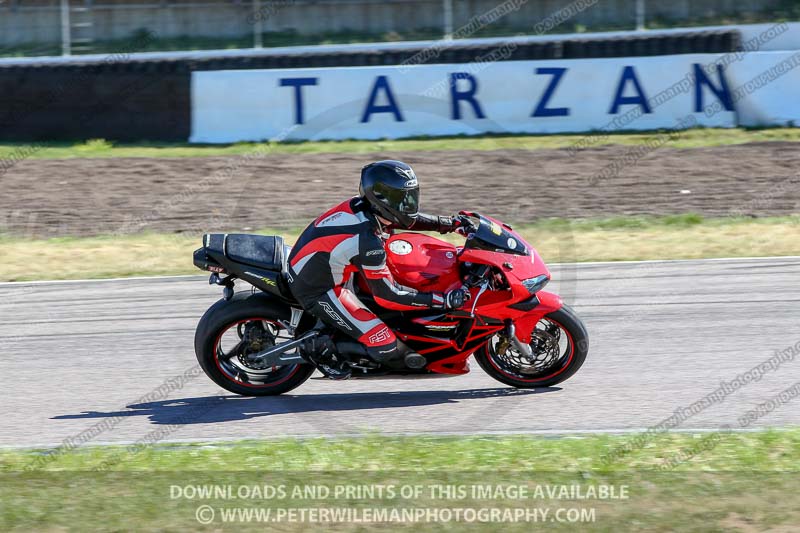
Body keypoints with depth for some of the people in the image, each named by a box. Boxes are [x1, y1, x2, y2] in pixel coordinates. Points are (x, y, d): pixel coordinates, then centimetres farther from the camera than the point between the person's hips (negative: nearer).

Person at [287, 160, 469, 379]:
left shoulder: (358, 206, -7)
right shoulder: (368, 241, -31)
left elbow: (402, 219, 14)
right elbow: (387, 295, -24)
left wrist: (451, 223, 10)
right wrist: (444, 300, -25)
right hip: (319, 291, -9)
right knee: (385, 344, -15)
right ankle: (323, 351, 5)